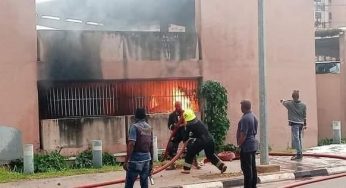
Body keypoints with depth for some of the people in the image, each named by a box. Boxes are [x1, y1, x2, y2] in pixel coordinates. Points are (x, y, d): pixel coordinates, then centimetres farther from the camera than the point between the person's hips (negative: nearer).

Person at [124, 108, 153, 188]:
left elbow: (131, 144, -18)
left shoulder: (134, 127, -10)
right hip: (147, 158, 6)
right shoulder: (149, 128, 10)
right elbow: (151, 145, 13)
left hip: (136, 159, -6)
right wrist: (151, 161, 21)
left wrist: (126, 160, -17)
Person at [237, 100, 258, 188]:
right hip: (253, 144, 10)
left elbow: (243, 135, -23)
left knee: (246, 168, -5)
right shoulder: (254, 116, 11)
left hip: (246, 145, -10)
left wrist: (239, 144, -14)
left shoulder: (245, 118, -20)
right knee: (253, 167, 14)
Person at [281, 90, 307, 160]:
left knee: (296, 139, -8)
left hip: (294, 123, -5)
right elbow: (304, 116, 8)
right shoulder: (303, 105, 4)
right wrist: (305, 124, 16)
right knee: (299, 138, 14)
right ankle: (300, 153, 18)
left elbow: (283, 102, 16)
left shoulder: (290, 104, -6)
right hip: (301, 123, 5)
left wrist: (283, 100, 40)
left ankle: (299, 153, -15)